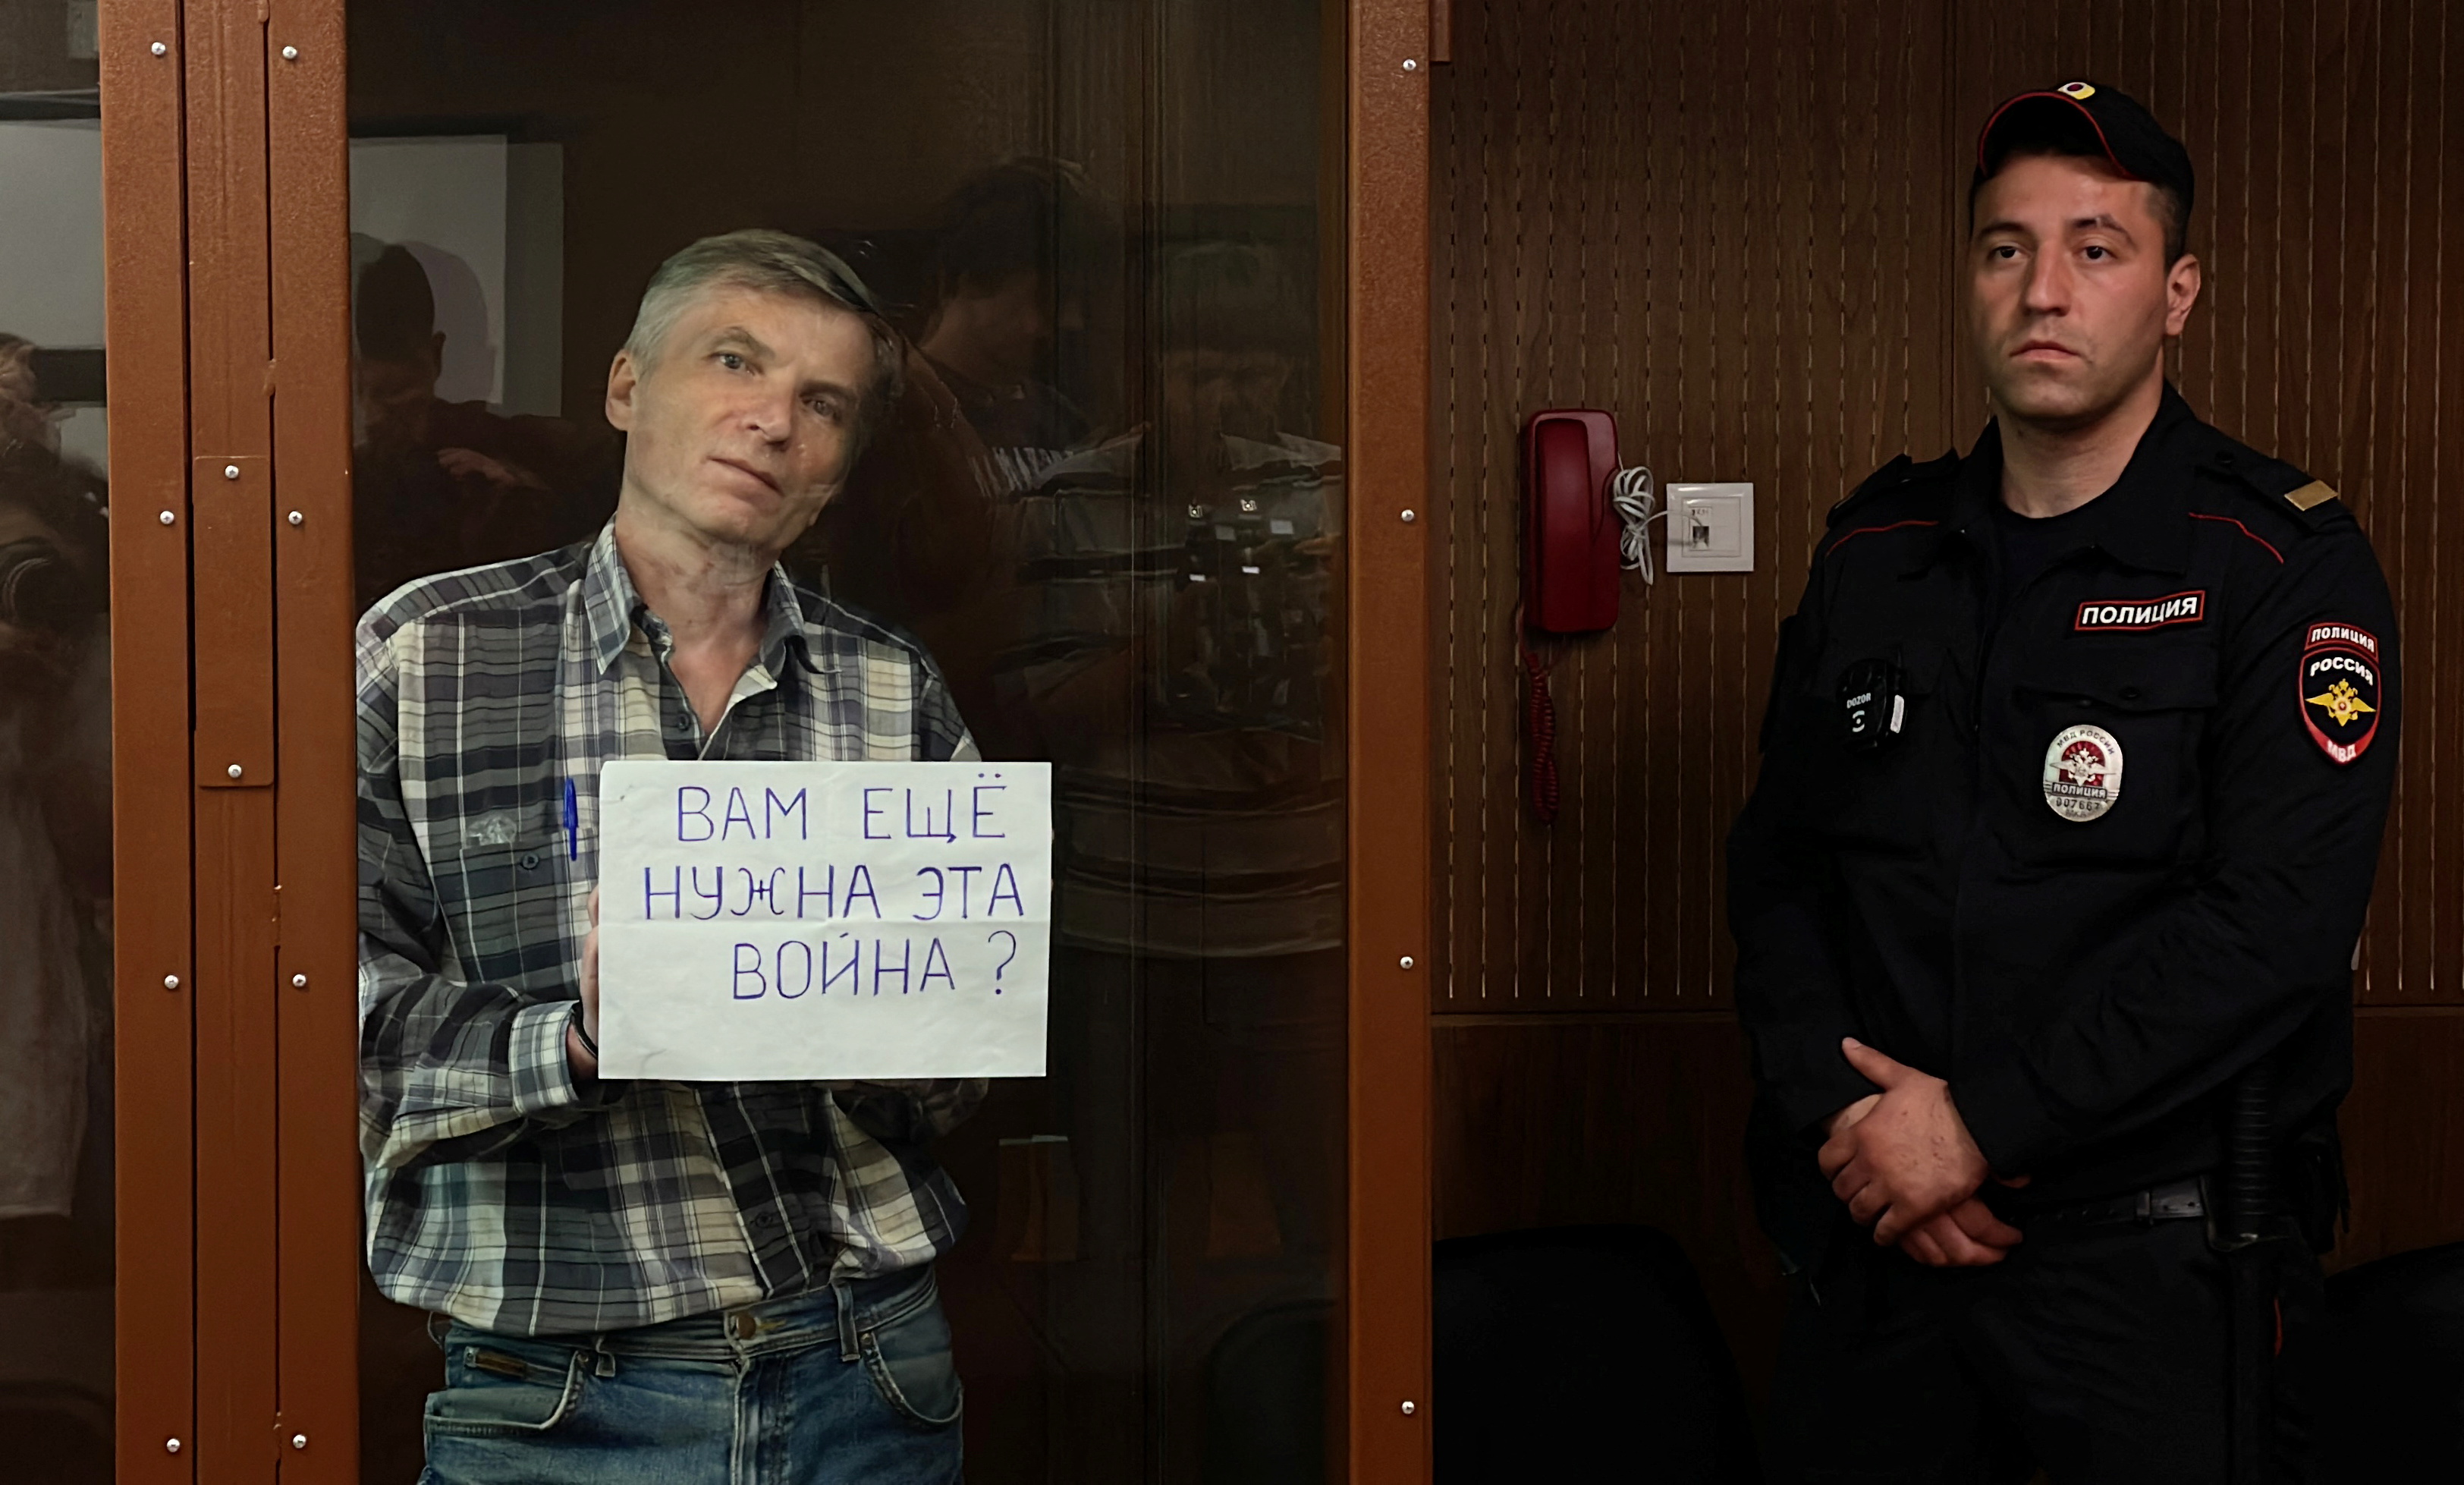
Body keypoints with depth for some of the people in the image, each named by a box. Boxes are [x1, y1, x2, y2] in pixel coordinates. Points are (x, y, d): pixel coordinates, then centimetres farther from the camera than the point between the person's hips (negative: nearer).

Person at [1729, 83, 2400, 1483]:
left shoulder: (2288, 566, -8)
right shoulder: (1876, 552, 9)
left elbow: (2274, 921, -18)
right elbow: (1776, 868, 10)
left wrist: (1980, 1121, -18)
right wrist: (1846, 1121, -7)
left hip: (2162, 1258, -4)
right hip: (1880, 1230, 5)